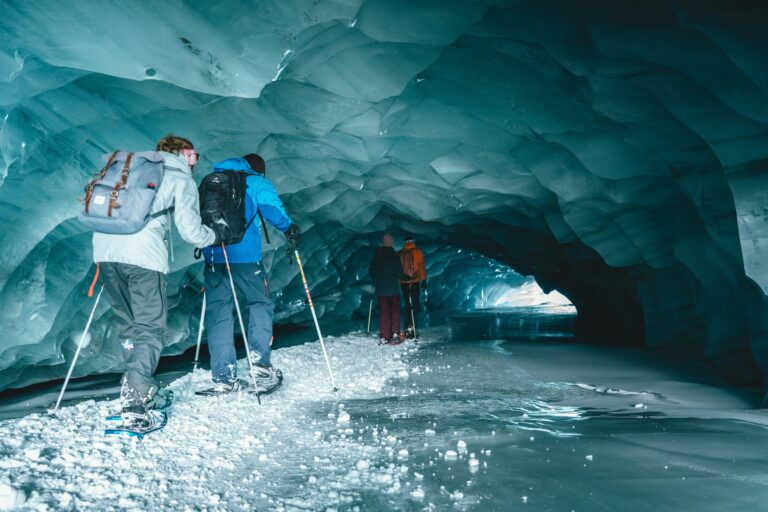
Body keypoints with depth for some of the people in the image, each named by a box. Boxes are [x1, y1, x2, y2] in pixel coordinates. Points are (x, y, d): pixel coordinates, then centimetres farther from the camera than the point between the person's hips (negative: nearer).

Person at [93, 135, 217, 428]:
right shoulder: (181, 178, 9)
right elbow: (190, 231, 2)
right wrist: (215, 236, 22)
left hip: (104, 248, 7)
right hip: (143, 255, -6)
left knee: (128, 325, 17)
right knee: (150, 328, 0)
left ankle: (142, 391, 24)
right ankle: (134, 405, -7)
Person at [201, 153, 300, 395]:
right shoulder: (257, 182, 7)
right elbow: (272, 209, -7)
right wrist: (290, 229, 7)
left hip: (213, 255, 4)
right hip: (244, 255, -4)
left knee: (218, 313, 6)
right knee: (260, 305, 10)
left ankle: (223, 378, 4)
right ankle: (260, 365, -4)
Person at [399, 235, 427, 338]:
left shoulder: (400, 253, 6)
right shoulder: (417, 252, -2)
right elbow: (421, 266, -6)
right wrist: (424, 280, -3)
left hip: (403, 282, 3)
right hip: (415, 281, -3)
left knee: (407, 304, 14)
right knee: (415, 304, 0)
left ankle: (407, 328, 12)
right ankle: (412, 328, -9)